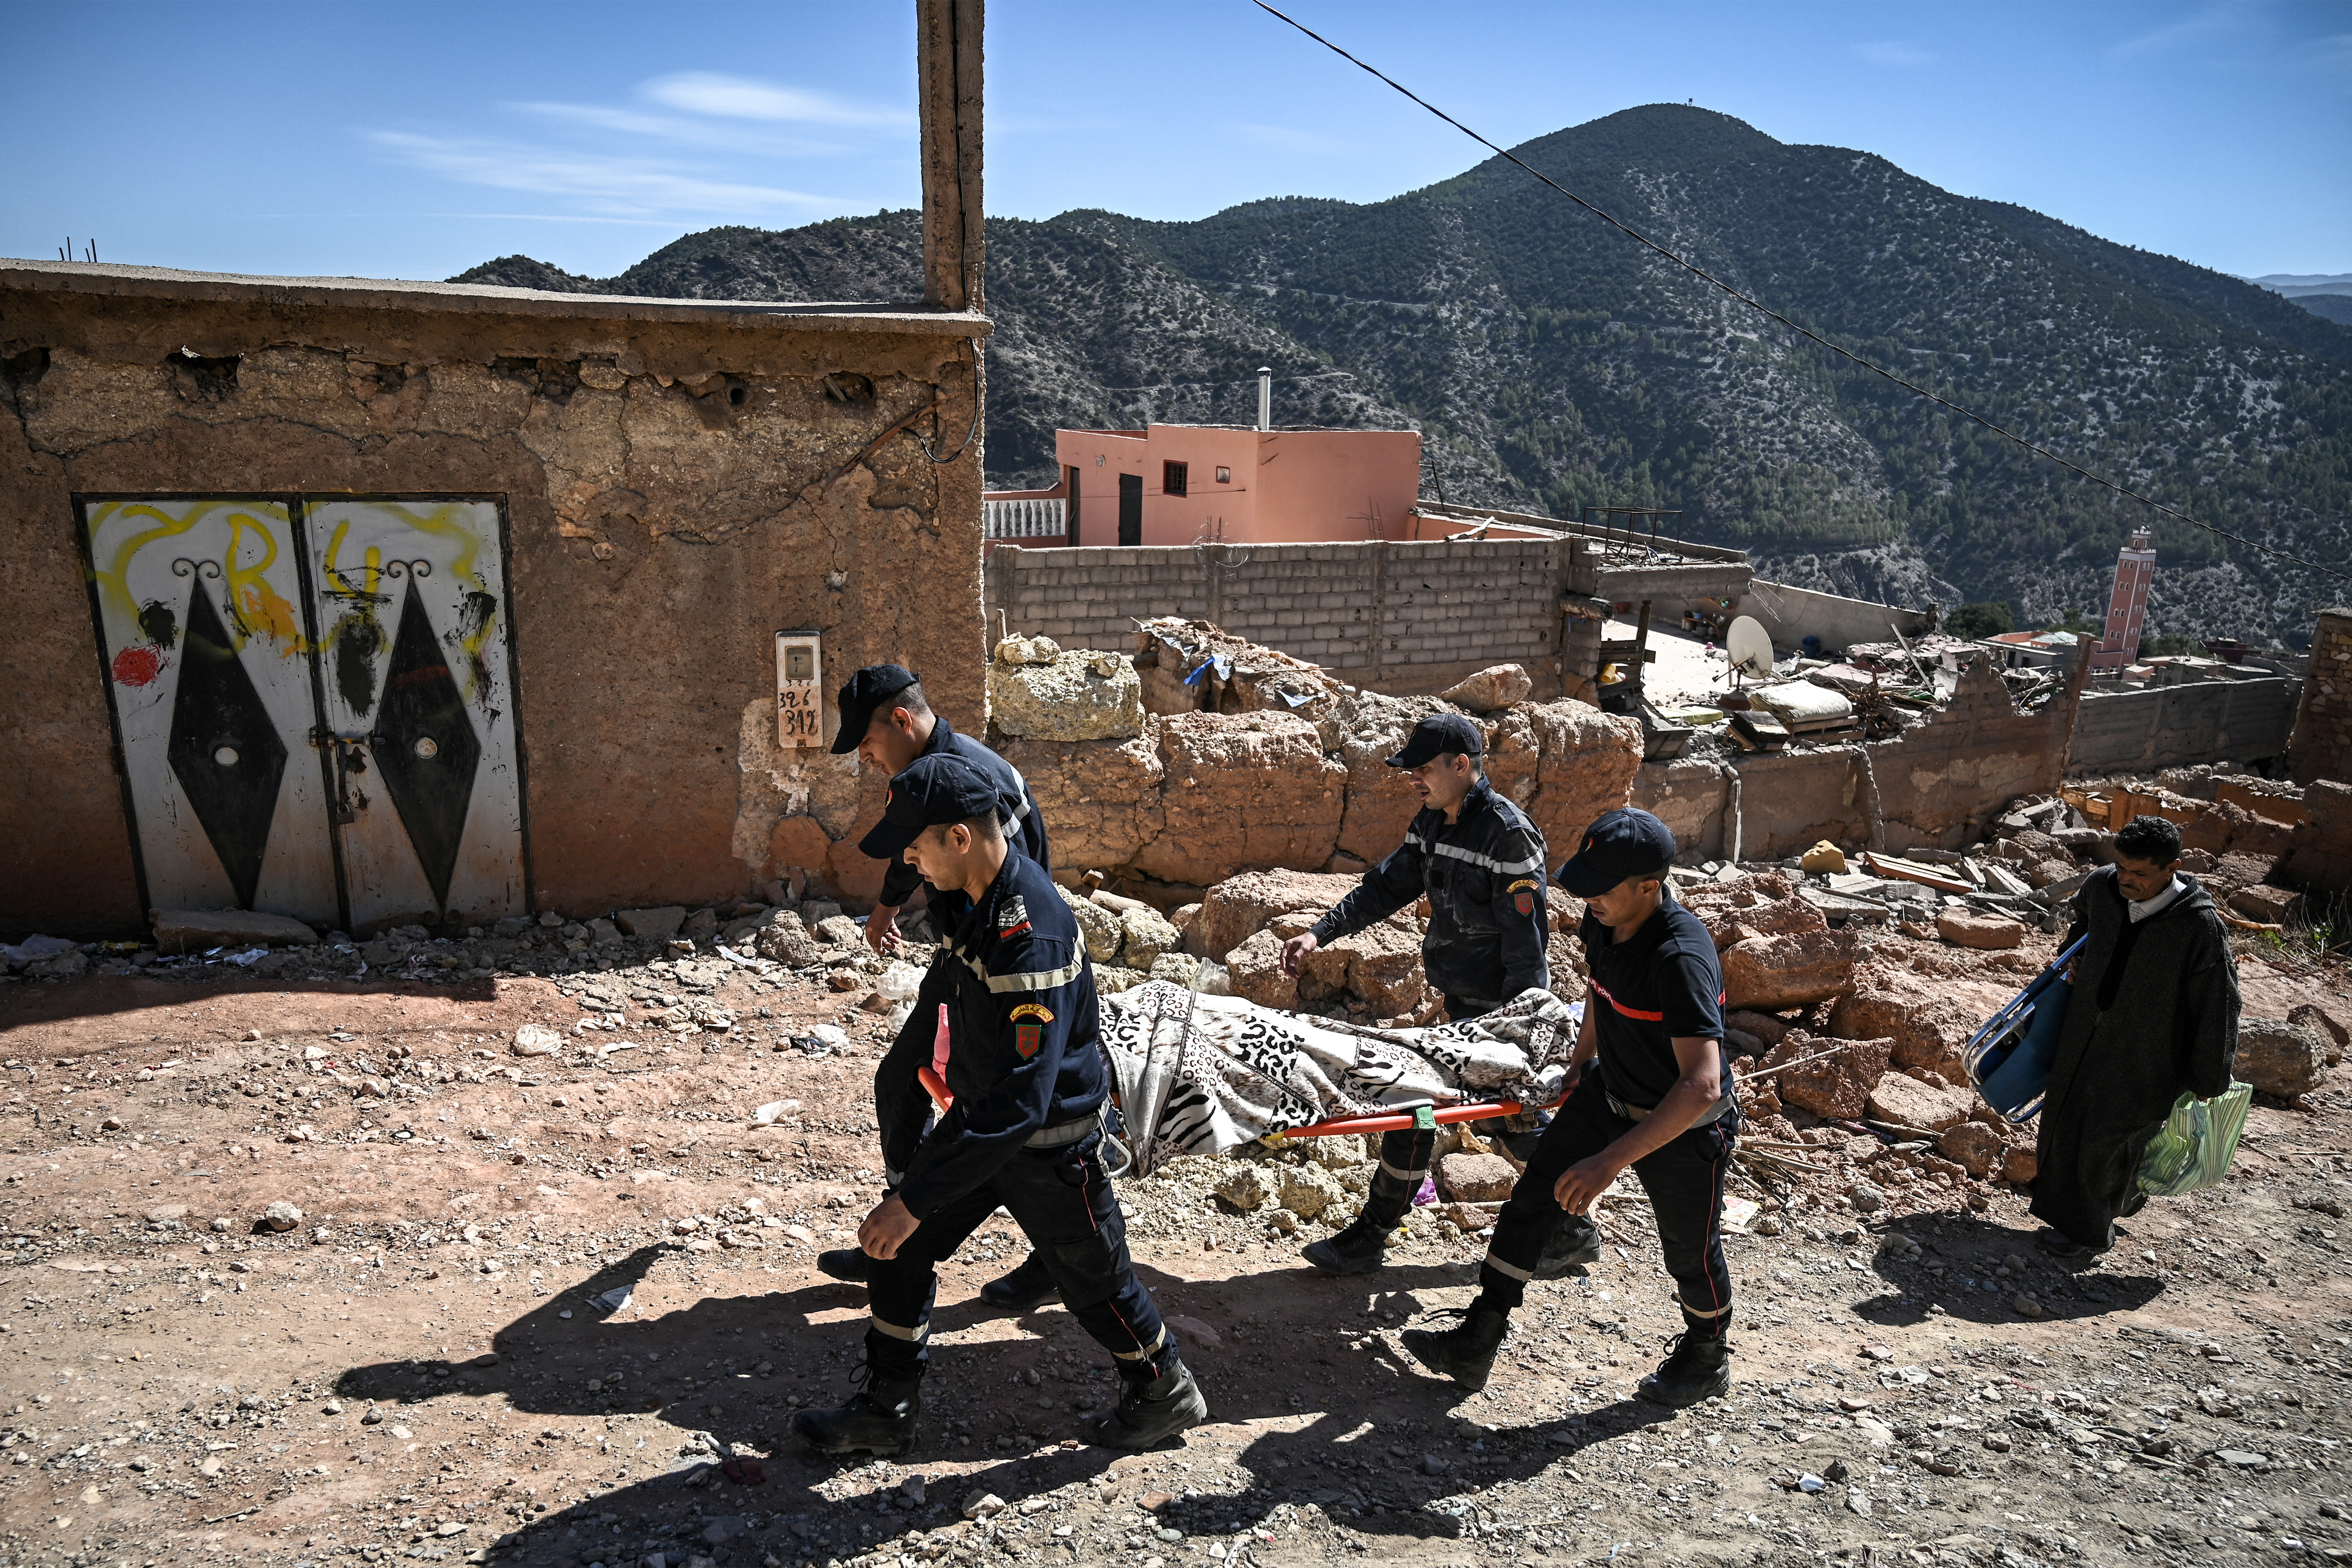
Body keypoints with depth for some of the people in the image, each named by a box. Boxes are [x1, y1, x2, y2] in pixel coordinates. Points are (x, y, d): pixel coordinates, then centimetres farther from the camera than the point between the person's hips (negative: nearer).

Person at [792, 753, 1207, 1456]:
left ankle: (1167, 1393, 39)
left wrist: (916, 1200, -37)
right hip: (979, 1115, 8)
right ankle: (885, 1411, 27)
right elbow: (942, 995, 15)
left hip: (1049, 1141, -8)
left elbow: (1022, 1101, -38)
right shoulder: (967, 900, -6)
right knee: (899, 1252, 9)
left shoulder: (1034, 938, -35)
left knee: (1094, 1280, 13)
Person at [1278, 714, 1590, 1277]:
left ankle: (1370, 1238, 10)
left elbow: (1526, 940, -19)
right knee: (1499, 1114, 16)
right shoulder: (1432, 823, 6)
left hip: (1495, 1008, -9)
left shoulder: (1508, 833, -20)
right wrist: (1320, 933, -4)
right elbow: (1387, 887, 8)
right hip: (1462, 1000, 9)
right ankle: (1573, 1230, 30)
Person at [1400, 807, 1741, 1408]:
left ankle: (1707, 1359, 45)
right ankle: (1475, 1346, 15)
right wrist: (1580, 1063, 21)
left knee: (1690, 1250, 15)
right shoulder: (1604, 921, -11)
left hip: (1683, 1126, -7)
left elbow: (1701, 1085, -42)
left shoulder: (1682, 958, -36)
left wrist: (1610, 1162, -45)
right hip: (1608, 1094, 7)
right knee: (1529, 1204, 5)